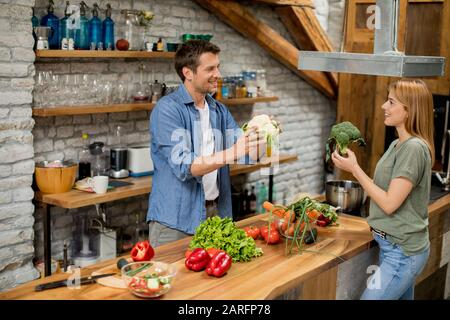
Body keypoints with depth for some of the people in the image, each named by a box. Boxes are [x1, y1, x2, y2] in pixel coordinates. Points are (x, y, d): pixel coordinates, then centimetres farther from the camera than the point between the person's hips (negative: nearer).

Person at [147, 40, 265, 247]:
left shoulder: (219, 110, 10)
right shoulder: (167, 109, -12)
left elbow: (248, 155, 3)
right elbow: (183, 165, -22)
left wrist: (263, 138, -16)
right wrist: (231, 154, -31)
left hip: (215, 212, 6)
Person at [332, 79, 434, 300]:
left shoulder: (413, 148, -20)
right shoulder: (397, 144, 9)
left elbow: (389, 203, -20)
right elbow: (383, 189, 8)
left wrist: (354, 169, -15)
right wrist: (352, 166, 1)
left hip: (402, 251, -9)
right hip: (394, 245, 9)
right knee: (403, 297, 19)